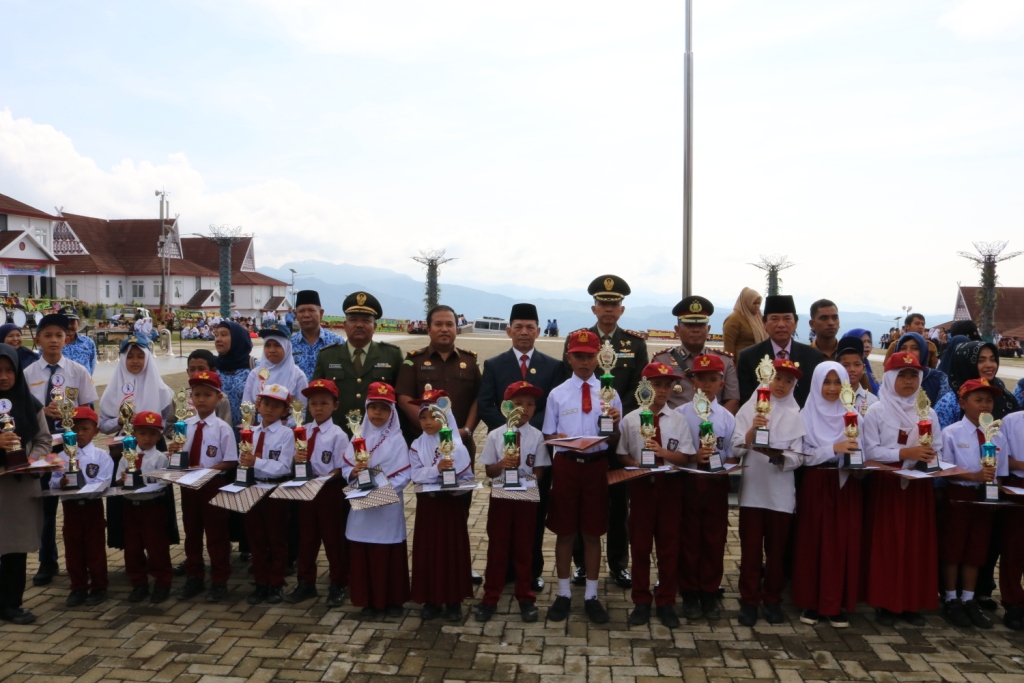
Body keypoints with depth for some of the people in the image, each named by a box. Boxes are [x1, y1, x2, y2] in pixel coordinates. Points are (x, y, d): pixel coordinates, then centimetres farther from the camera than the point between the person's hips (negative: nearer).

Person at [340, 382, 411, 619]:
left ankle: (393, 600, 18)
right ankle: (369, 600, 19)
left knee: (389, 554, 4)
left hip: (388, 506, -3)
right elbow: (345, 468, 4)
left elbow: (404, 475, -10)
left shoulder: (397, 441, -3)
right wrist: (354, 472, -16)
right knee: (361, 554, 6)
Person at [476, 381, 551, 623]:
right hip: (500, 496, 0)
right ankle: (490, 598, 19)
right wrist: (502, 464, -20)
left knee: (524, 548, 10)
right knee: (497, 547, 8)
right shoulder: (495, 435, -3)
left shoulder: (536, 436, -3)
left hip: (526, 498, 0)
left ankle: (525, 599, 23)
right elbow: (488, 470, 0)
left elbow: (539, 470, -2)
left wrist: (529, 480, -21)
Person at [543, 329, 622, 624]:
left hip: (597, 466, 0)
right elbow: (548, 435, 3)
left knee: (593, 533, 9)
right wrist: (563, 439, -18)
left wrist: (615, 423, -17)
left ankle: (592, 595, 21)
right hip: (566, 465, 0)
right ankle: (563, 593, 22)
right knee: (565, 532, 8)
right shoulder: (557, 394, 3)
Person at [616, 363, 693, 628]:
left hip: (670, 485, 1)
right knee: (640, 544, 7)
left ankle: (666, 602, 20)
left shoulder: (679, 420, 0)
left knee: (669, 544, 8)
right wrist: (636, 464, -18)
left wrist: (663, 452, -21)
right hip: (641, 484, 0)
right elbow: (622, 455, 1)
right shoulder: (631, 419, -1)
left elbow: (685, 457, -5)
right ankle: (641, 601, 20)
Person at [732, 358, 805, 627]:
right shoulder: (750, 407, 4)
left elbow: (798, 456, -1)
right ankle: (749, 601, 13)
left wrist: (781, 458, -21)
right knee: (750, 548, 3)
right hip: (752, 489, -1)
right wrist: (752, 430, -20)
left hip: (782, 492, 1)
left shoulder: (796, 414, 6)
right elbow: (736, 449, -4)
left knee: (776, 549, 10)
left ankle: (772, 600, 22)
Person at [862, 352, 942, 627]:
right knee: (886, 544, -1)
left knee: (918, 544, 6)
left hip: (920, 486, 4)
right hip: (887, 484, -4)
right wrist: (905, 453, -19)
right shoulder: (876, 411, -3)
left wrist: (930, 457, -15)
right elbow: (870, 451, -10)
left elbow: (938, 451, 6)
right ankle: (885, 603, 8)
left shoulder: (928, 413, 8)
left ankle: (912, 603, 16)